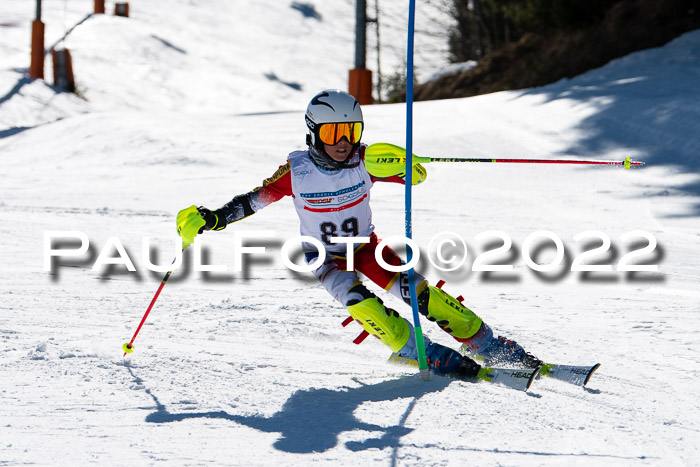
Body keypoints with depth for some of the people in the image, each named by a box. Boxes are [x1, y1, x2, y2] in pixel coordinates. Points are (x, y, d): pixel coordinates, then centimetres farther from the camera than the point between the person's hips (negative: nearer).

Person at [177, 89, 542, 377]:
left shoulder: (363, 161, -19)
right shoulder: (297, 171, -20)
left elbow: (415, 175, -26)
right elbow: (254, 200, -11)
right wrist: (210, 219, -21)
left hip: (365, 246, 1)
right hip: (324, 257, -1)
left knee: (418, 291, -17)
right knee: (358, 301, -30)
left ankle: (491, 347, -8)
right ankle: (427, 355, -25)